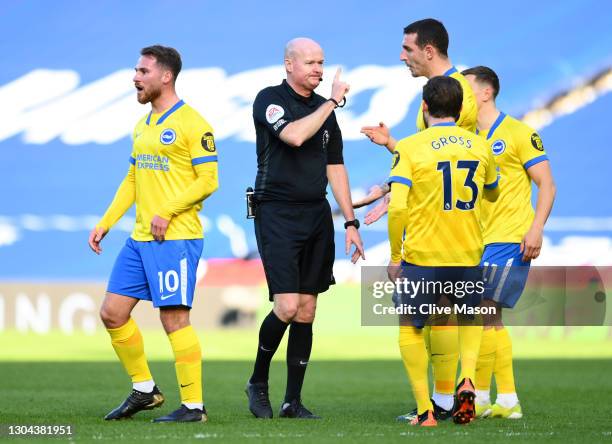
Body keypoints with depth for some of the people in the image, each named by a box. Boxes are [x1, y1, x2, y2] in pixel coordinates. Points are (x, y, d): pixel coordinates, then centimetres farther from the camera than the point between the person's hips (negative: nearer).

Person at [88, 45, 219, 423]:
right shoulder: (142, 126, 17)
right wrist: (105, 223, 16)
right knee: (112, 313, 7)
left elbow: (208, 180, -13)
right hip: (140, 238, 9)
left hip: (176, 238, -9)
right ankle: (144, 389, 21)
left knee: (174, 318, -8)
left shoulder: (191, 124, -9)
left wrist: (167, 212, -20)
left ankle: (193, 405, -1)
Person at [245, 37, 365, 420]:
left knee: (307, 311, 4)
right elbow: (294, 135, -24)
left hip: (317, 216, 6)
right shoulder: (270, 99, -5)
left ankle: (293, 402, 9)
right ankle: (258, 381, 7)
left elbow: (335, 168, 17)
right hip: (278, 213, -6)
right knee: (287, 307, -15)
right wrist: (332, 102, -15)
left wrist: (351, 222, 12)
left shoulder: (325, 108, 14)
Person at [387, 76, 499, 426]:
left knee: (410, 328, 17)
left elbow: (397, 207, -16)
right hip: (468, 255, 3)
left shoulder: (410, 148, -8)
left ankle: (425, 411, 8)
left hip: (421, 254, -3)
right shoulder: (479, 146, 4)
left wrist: (395, 256, -5)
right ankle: (468, 380, 4)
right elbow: (493, 194, 22)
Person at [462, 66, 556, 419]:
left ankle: (479, 397, -8)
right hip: (481, 240, 8)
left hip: (510, 239, -8)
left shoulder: (518, 133, -5)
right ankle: (508, 400, 12)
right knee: (491, 319, 7)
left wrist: (536, 228, -19)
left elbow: (547, 184, -7)